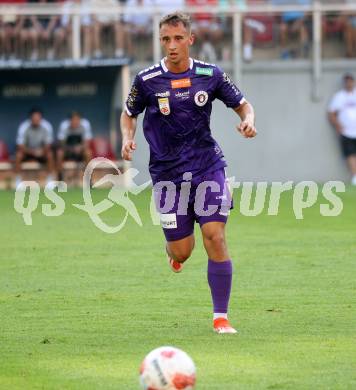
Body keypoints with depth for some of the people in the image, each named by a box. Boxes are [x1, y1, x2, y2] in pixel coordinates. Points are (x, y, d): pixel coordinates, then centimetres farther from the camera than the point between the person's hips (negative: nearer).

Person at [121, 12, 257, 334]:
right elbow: (129, 114, 11)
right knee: (182, 251, -1)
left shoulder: (210, 75, -2)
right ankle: (173, 251, 40)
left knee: (215, 237, -13)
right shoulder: (147, 80, -4)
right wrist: (128, 138, -8)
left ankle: (221, 317, -3)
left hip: (208, 168, 0)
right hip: (168, 173, 0)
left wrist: (248, 120, -12)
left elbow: (242, 104, 10)